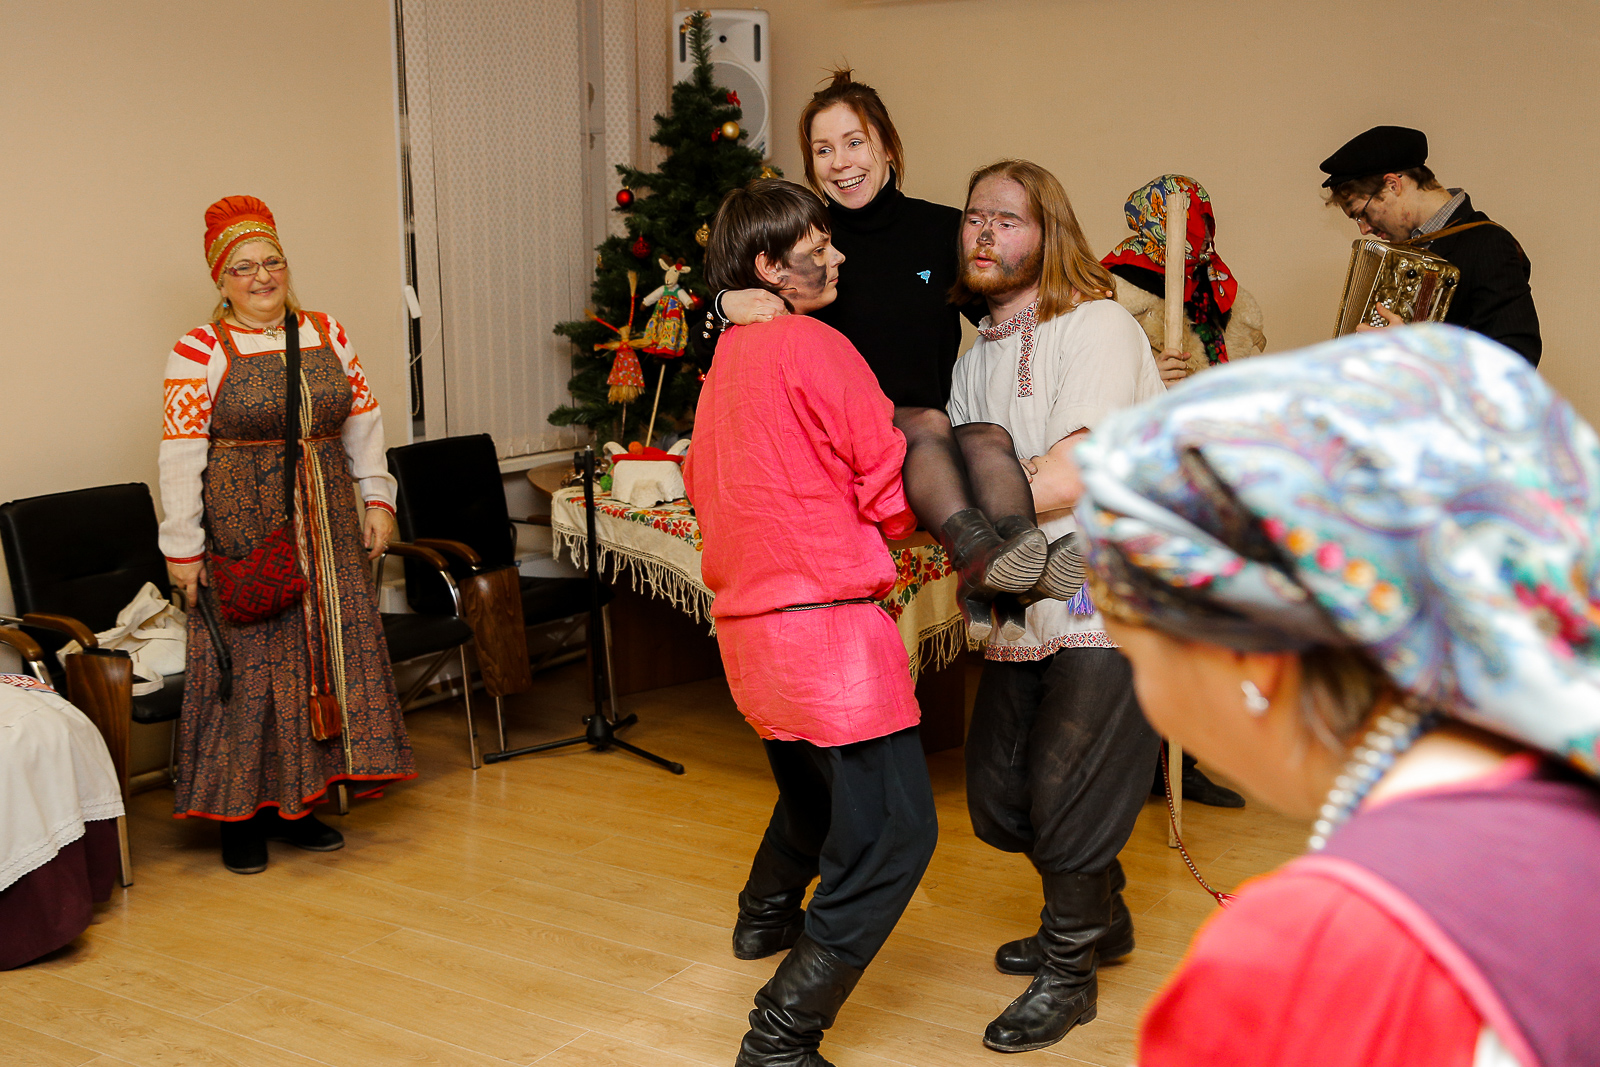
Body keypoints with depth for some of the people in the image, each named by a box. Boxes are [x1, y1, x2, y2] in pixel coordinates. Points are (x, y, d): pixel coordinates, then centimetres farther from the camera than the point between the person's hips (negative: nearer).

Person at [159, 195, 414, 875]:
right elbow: (181, 451, -10)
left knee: (324, 649, 8)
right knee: (249, 660, 0)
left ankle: (294, 803, 22)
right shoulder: (200, 351, -8)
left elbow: (362, 419, 13)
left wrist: (377, 498, 7)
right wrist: (182, 544, -12)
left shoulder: (327, 334, 7)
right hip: (242, 527, -5)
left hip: (325, 525, 5)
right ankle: (239, 814, 13)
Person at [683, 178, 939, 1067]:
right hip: (827, 619, -10)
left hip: (748, 622, 10)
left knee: (813, 789, 33)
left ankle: (766, 919, 56)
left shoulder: (725, 360, 13)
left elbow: (701, 481, 24)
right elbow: (893, 494, -12)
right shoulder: (814, 346, -12)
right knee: (893, 831, -7)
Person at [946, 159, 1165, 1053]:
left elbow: (1069, 476, -20)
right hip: (1027, 610, 8)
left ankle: (1068, 974, 21)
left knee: (1066, 798, -2)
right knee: (998, 799, 13)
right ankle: (1101, 918, 39)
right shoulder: (978, 357, 15)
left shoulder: (1096, 327, -11)